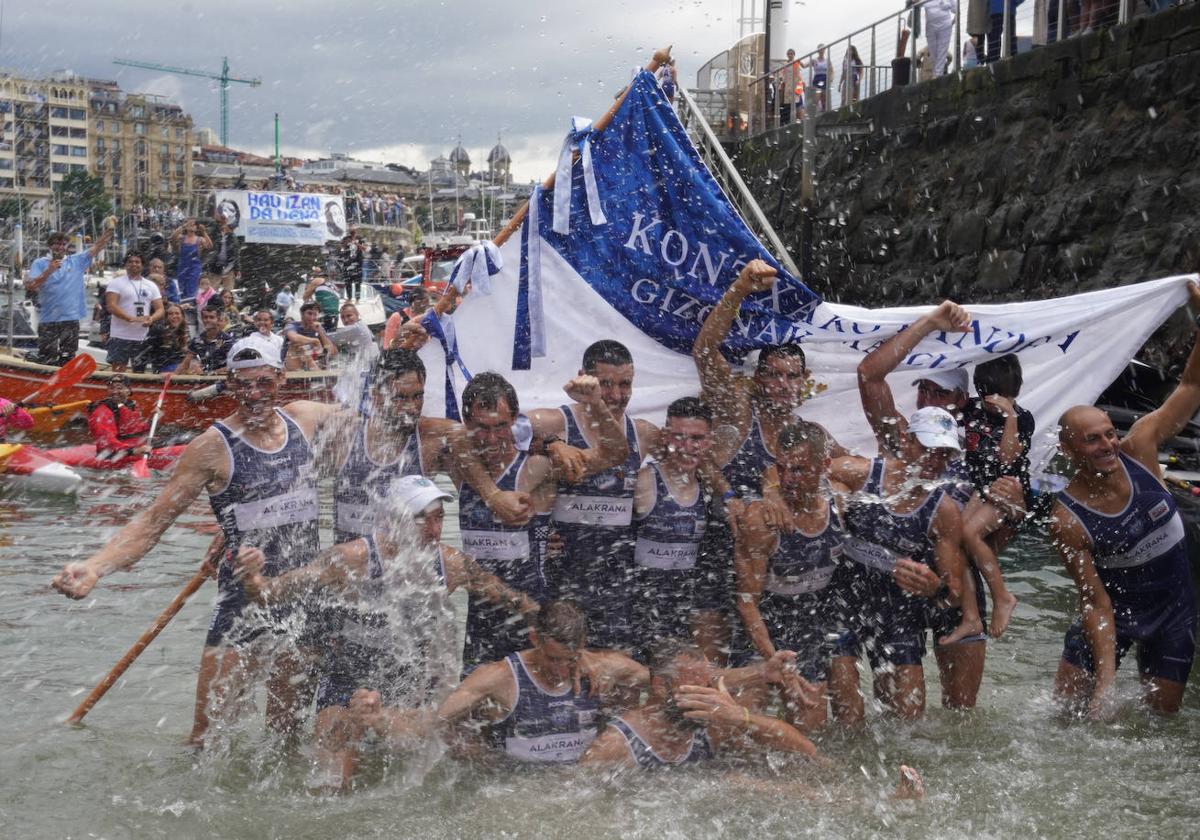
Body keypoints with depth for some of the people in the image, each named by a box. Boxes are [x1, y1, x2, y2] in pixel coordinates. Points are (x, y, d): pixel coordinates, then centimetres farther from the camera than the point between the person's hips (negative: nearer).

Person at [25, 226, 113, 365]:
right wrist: (49, 271, -17)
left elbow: (97, 247, 2)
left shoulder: (77, 261, 9)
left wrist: (108, 230, -13)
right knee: (46, 361, -1)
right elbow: (29, 287, -9)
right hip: (48, 321, -2)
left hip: (71, 319, 2)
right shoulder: (40, 263, 2)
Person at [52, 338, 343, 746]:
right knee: (208, 740, -7)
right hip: (244, 601, -4)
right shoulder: (215, 445, -11)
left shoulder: (303, 417, 3)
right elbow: (153, 521, -14)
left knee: (287, 730, 14)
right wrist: (94, 567, -28)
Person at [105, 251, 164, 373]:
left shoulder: (151, 285, 13)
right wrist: (132, 319, -24)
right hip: (121, 336, -4)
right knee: (118, 371, -7)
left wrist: (151, 319, -15)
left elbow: (160, 309, 9)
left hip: (143, 337, 4)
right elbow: (111, 306, -13)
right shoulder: (116, 283, -1)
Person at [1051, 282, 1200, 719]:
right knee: (1067, 707, -4)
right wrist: (1106, 679, -28)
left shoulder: (1139, 447, -17)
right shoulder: (1067, 520, -26)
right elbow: (1095, 603, -23)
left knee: (1163, 711, 12)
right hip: (1113, 612, -3)